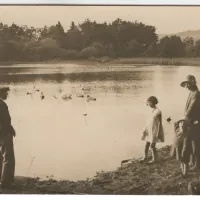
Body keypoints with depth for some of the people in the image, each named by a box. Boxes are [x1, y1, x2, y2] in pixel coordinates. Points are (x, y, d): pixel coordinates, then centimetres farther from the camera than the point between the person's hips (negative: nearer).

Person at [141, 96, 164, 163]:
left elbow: (160, 123, -15)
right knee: (147, 144, 13)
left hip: (155, 131, -7)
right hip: (150, 130, 7)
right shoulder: (152, 111, 5)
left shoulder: (158, 112, -18)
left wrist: (158, 133, -15)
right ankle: (145, 157, 28)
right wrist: (145, 130, 16)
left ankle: (154, 158, 13)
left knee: (152, 145, -3)